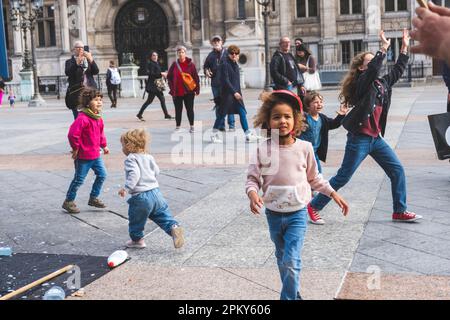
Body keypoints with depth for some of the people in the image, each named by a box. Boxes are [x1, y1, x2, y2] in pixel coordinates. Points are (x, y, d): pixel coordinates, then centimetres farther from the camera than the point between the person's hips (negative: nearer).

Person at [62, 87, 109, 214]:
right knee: (79, 179, 1)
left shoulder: (98, 118, 7)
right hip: (83, 156, -8)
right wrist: (75, 148, -17)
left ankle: (93, 198, 25)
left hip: (95, 155, 8)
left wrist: (104, 145, 17)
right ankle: (68, 202, 17)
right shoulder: (82, 118, -23)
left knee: (102, 175, 10)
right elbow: (72, 134, -27)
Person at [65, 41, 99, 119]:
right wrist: (77, 62, -21)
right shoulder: (70, 62, 9)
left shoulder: (88, 60, 18)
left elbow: (96, 71, 3)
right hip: (76, 93, -2)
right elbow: (68, 73, -9)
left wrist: (91, 60, -12)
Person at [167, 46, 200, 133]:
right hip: (177, 92, 2)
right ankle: (178, 126, 16)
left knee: (190, 109, 2)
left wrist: (197, 89, -6)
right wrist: (172, 88, 1)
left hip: (188, 92, -2)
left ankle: (192, 126, 11)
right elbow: (169, 77, 10)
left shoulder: (190, 64, -2)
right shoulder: (174, 65, 4)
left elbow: (196, 77, -2)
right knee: (178, 110, 8)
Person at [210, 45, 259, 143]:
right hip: (227, 94, -8)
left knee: (242, 113, 2)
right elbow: (225, 80, -17)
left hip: (237, 93, 8)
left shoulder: (235, 64, 14)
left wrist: (239, 92, 14)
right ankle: (214, 135, 11)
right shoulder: (225, 64, -11)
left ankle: (248, 135, 3)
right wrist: (234, 92, -20)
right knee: (222, 114, 0)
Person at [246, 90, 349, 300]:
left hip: (297, 214, -2)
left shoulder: (304, 148, -6)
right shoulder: (262, 150, -9)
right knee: (282, 259, 20)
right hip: (273, 214, 2)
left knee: (291, 263, -13)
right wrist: (253, 193, -25)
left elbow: (314, 177, 7)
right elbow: (252, 178, -5)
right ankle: (294, 294, 40)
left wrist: (333, 194, 6)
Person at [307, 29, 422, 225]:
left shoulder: (381, 83, 12)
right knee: (343, 177, -3)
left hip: (376, 138, 8)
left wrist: (405, 48, 15)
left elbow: (398, 71, 20)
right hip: (359, 138, -8)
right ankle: (314, 206, 10)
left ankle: (400, 212, 15)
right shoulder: (361, 83, -11)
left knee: (397, 170, 5)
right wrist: (384, 48, -28)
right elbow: (373, 70, -30)